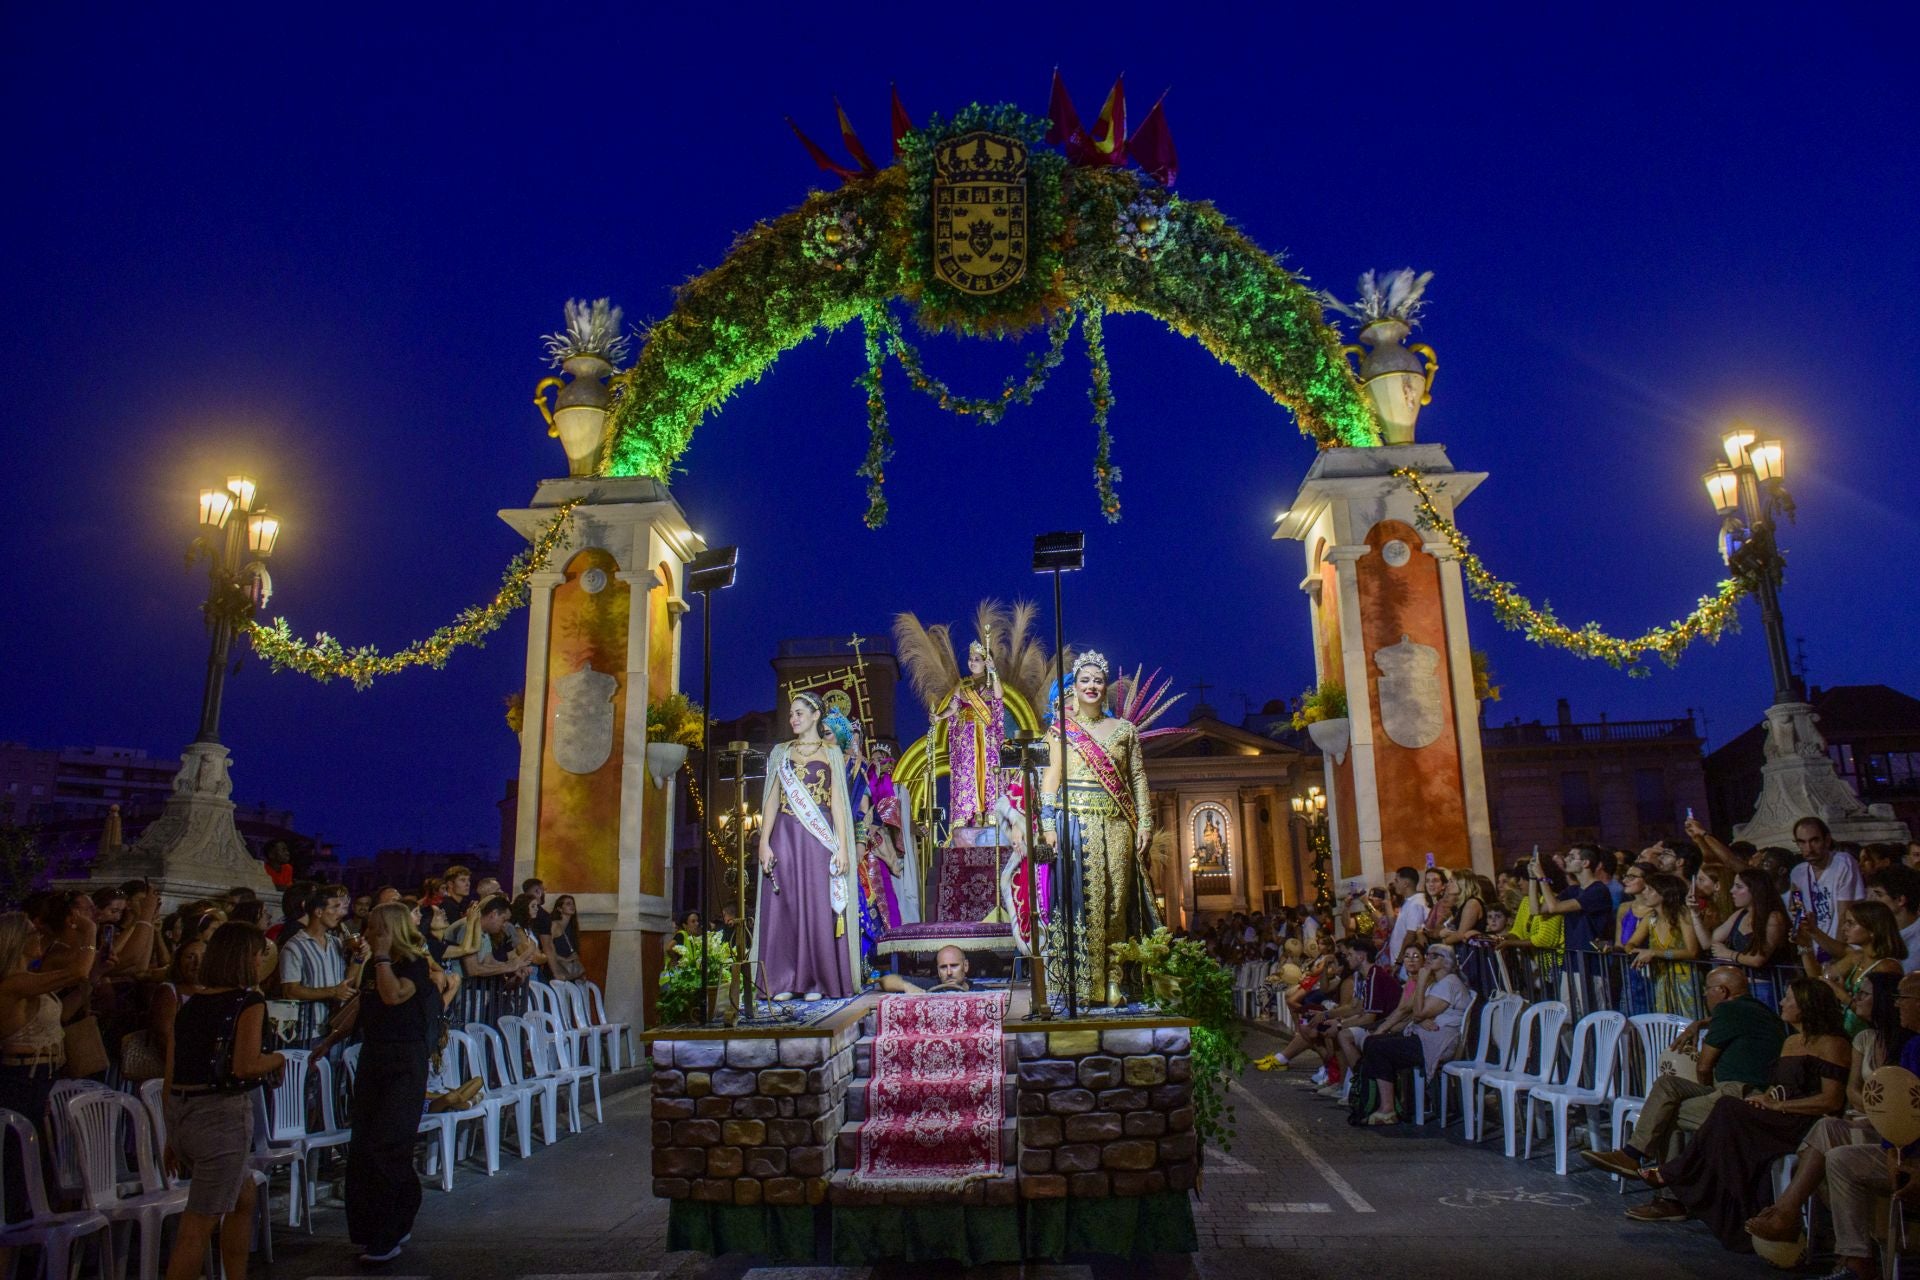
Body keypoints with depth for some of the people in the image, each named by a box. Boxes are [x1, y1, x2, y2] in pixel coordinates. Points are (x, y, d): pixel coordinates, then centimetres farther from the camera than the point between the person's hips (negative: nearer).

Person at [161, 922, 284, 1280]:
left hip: (179, 1112, 8)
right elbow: (245, 1066, -21)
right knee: (200, 1224, 0)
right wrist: (278, 1059, 0)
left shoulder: (191, 1004, 11)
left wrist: (172, 1136, 21)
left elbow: (172, 1076, 13)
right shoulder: (249, 1002, -9)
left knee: (244, 1197, 24)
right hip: (222, 1114, -8)